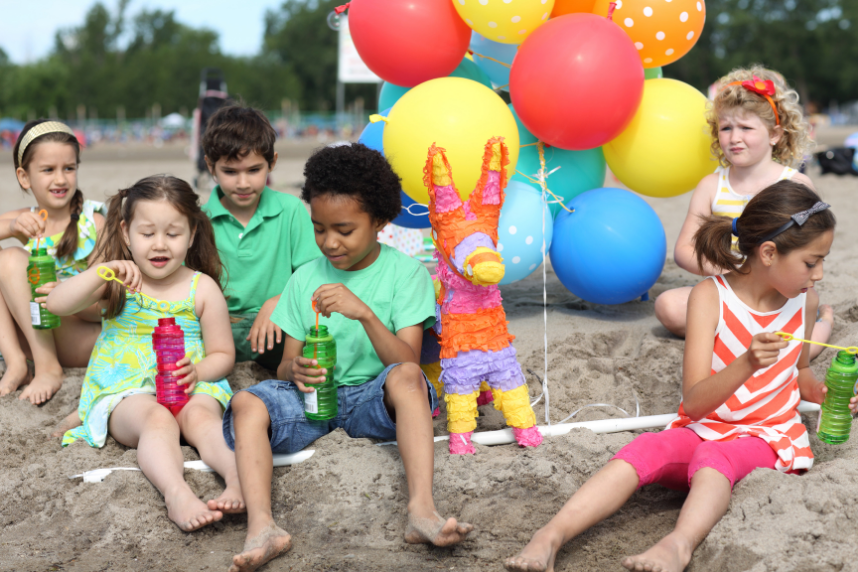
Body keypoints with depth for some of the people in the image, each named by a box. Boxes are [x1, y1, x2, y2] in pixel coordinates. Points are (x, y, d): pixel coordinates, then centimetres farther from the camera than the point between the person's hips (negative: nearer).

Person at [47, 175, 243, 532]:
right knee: (157, 419, -35)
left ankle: (240, 477, -56)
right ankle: (177, 494, -59)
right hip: (125, 391, -1)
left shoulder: (202, 288, 6)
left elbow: (223, 354, 9)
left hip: (192, 386, 1)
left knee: (201, 417, -33)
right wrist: (103, 272, -21)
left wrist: (197, 371, -13)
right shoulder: (117, 283, 7)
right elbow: (56, 304, -9)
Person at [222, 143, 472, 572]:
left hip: (373, 397, -2)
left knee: (407, 377, -35)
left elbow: (407, 363, -11)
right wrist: (295, 370, -18)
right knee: (247, 403, -25)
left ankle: (422, 510, -47)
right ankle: (261, 527, -43)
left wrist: (364, 312, -26)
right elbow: (286, 363, 8)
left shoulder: (405, 272, -1)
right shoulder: (305, 279, 9)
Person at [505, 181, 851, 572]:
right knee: (646, 449, -32)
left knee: (713, 457, -35)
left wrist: (824, 391, 2)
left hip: (767, 437, 1)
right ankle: (551, 536, -46)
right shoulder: (710, 296, -9)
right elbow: (695, 402, -17)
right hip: (702, 431, 0)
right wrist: (747, 364, -34)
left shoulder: (804, 300, 3)